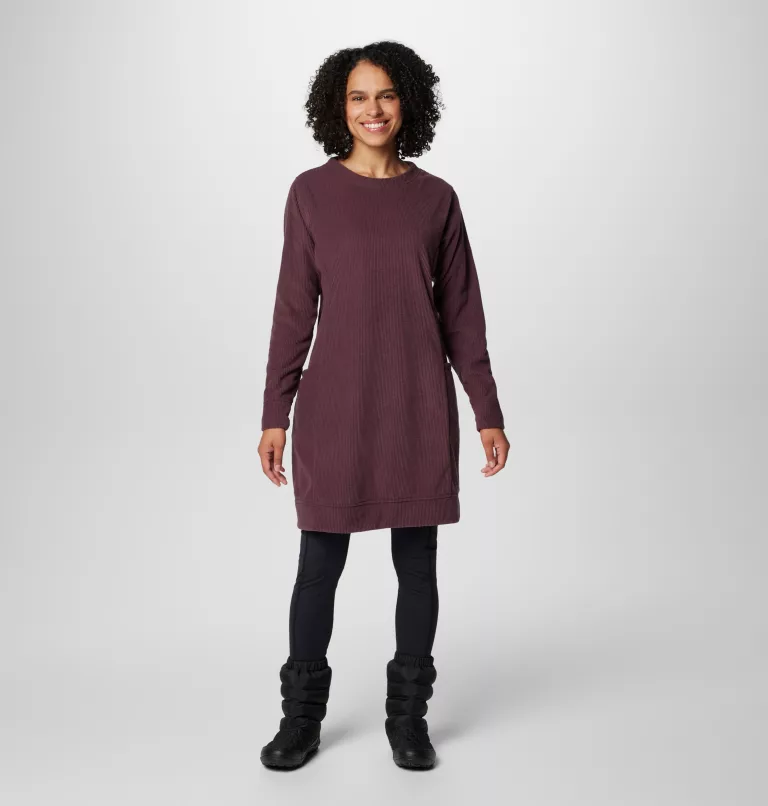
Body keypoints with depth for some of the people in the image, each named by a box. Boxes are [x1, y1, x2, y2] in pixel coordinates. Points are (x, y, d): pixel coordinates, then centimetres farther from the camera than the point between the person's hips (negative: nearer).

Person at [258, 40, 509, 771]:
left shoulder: (436, 198, 5)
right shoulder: (311, 192, 2)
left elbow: (461, 313, 6)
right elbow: (294, 308, 2)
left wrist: (487, 411, 1)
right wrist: (275, 414, -3)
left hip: (419, 406, 1)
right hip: (335, 403, -1)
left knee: (417, 562, 7)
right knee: (319, 561, 4)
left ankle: (408, 716, 23)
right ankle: (302, 715, 22)